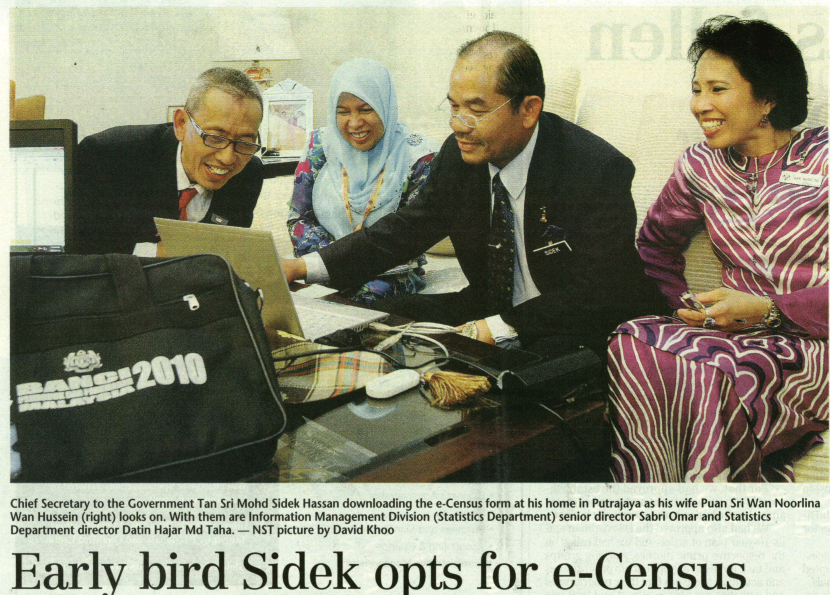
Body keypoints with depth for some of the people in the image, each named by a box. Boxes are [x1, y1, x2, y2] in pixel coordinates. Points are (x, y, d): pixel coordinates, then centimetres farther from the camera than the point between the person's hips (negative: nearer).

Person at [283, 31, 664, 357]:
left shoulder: (600, 171, -20)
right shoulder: (460, 154, -2)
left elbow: (598, 292, -22)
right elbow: (407, 230, 6)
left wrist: (501, 327, -27)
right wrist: (303, 267, -6)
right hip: (493, 309, 7)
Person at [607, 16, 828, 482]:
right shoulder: (700, 166, 10)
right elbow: (657, 242, 24)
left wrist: (765, 309, -18)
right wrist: (685, 307, 6)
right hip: (738, 332, 4)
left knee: (711, 378, -35)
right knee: (632, 346, -27)